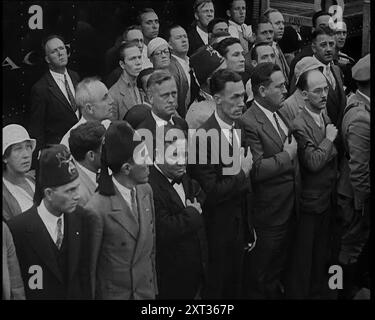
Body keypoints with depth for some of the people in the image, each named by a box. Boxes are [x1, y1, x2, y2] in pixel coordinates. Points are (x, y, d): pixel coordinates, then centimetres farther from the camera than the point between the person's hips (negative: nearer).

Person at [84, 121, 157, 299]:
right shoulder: (97, 210, -23)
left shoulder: (146, 191, -2)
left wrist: (153, 288, 12)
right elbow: (90, 266, -12)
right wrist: (90, 296, -4)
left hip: (146, 291, 5)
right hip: (113, 293, -5)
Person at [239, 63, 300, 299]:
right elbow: (257, 169, -27)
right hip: (268, 214, -8)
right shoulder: (248, 123, -21)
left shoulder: (281, 115, 8)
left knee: (279, 269, 23)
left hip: (289, 208, 8)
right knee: (262, 278, 8)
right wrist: (287, 155, -18)